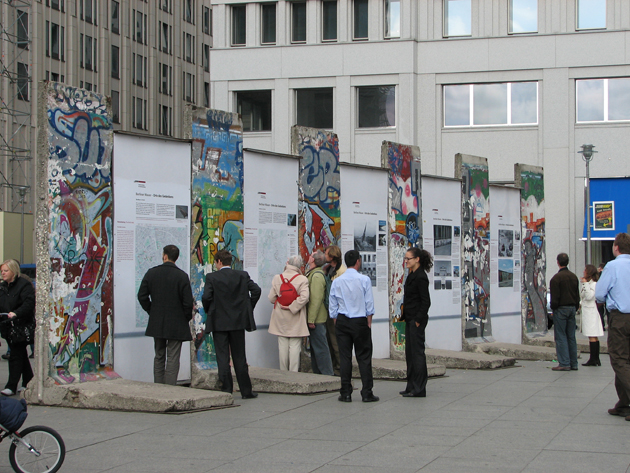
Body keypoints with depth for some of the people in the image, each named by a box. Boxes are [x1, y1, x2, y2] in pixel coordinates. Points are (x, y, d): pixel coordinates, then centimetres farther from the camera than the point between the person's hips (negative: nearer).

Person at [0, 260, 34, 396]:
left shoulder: (24, 285, -11)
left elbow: (28, 303, -20)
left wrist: (16, 313, -32)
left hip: (22, 327, -8)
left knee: (16, 355, -8)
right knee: (21, 355, 14)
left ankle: (11, 386, -8)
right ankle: (28, 382, 23)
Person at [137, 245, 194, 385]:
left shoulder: (151, 273, -1)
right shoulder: (182, 276, -12)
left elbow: (142, 296, 2)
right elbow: (188, 301, -13)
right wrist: (187, 317, 4)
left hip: (157, 324, 3)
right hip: (176, 324, -3)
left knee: (159, 357, 15)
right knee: (173, 358, 0)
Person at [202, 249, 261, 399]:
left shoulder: (211, 277, -6)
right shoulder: (242, 276, 2)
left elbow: (206, 297, -15)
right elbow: (256, 290, -6)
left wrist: (209, 312, 3)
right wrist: (249, 308, 5)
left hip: (219, 323, -3)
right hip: (238, 322, 3)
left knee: (222, 358, 2)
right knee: (239, 357, 10)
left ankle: (226, 391, 1)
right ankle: (246, 391, 12)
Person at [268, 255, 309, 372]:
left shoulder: (277, 278, -1)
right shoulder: (302, 279, -10)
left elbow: (271, 298, 2)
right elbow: (304, 297, -20)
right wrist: (291, 307, -11)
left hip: (280, 318, 2)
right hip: (295, 319, -2)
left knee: (282, 345, 9)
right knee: (295, 345, 2)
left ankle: (283, 372, 14)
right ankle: (293, 372, 2)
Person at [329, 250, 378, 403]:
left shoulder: (337, 281, 2)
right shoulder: (364, 280, -7)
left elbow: (333, 306, 6)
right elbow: (369, 304, -5)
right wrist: (369, 322, 4)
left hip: (342, 321, 3)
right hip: (360, 321, -3)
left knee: (344, 356, 5)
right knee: (364, 357, 2)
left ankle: (345, 393, 6)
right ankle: (366, 393, 0)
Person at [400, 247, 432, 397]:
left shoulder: (421, 277, -15)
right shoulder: (412, 275, 14)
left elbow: (426, 301, -17)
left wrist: (418, 320, -17)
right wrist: (404, 315, 14)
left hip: (417, 319, -10)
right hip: (410, 319, 10)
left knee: (417, 351, -5)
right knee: (410, 352, 13)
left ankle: (419, 389, -1)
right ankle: (412, 387, 19)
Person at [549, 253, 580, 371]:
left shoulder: (556, 278, -13)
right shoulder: (574, 277, 9)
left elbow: (555, 298, -13)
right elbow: (577, 295, 13)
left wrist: (553, 308, 0)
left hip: (561, 309, -6)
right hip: (572, 308, 7)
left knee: (561, 336, -4)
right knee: (571, 337, 10)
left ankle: (564, 363, -7)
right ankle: (573, 363, 11)